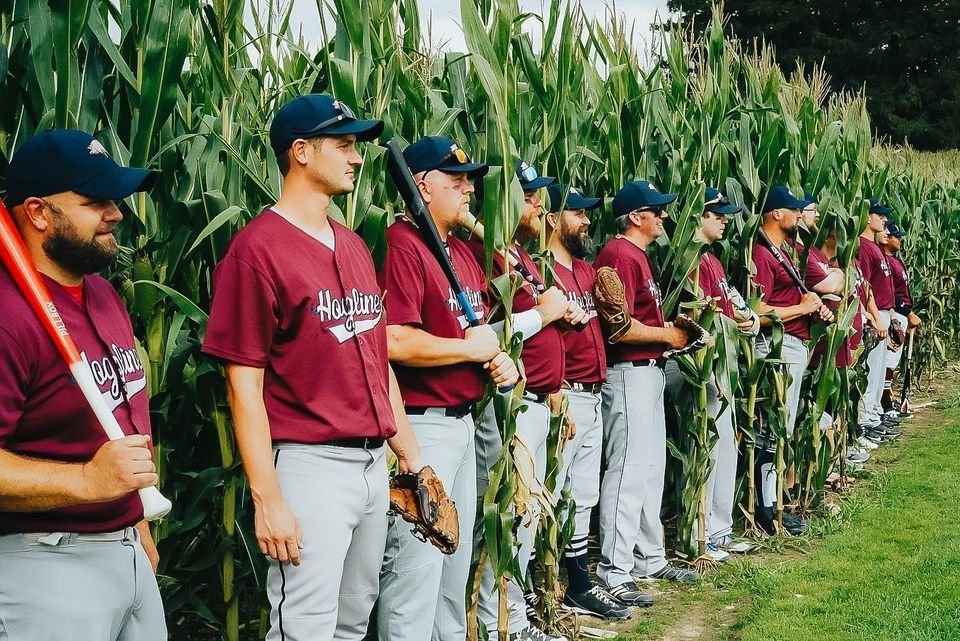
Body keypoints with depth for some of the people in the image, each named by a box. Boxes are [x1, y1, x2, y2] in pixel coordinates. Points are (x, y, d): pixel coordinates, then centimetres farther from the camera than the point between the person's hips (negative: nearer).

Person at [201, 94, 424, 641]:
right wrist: (268, 500, -18)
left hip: (374, 461, 8)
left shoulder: (355, 246, 13)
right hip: (310, 466, -8)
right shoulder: (258, 248, -11)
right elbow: (244, 385, -14)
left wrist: (410, 453, 16)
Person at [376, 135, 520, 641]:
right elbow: (395, 342, -27)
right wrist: (470, 348, -14)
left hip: (463, 423, 10)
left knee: (457, 559, 20)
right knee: (416, 566, -5)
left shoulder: (462, 250, 15)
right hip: (422, 425, -10)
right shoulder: (400, 245, -16)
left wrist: (499, 360, 3)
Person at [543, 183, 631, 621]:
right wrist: (556, 402, -21)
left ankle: (580, 587, 26)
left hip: (593, 396, 9)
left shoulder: (586, 269, 16)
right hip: (565, 397, -9)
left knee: (582, 498, 16)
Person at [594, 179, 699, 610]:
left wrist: (673, 324, 9)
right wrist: (667, 335, -12)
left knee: (652, 468, 16)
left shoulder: (637, 254, 17)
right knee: (627, 471, -7)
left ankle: (650, 558, 27)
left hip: (649, 371, 11)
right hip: (628, 373, -11)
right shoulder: (619, 255, -16)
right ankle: (614, 572, -1)